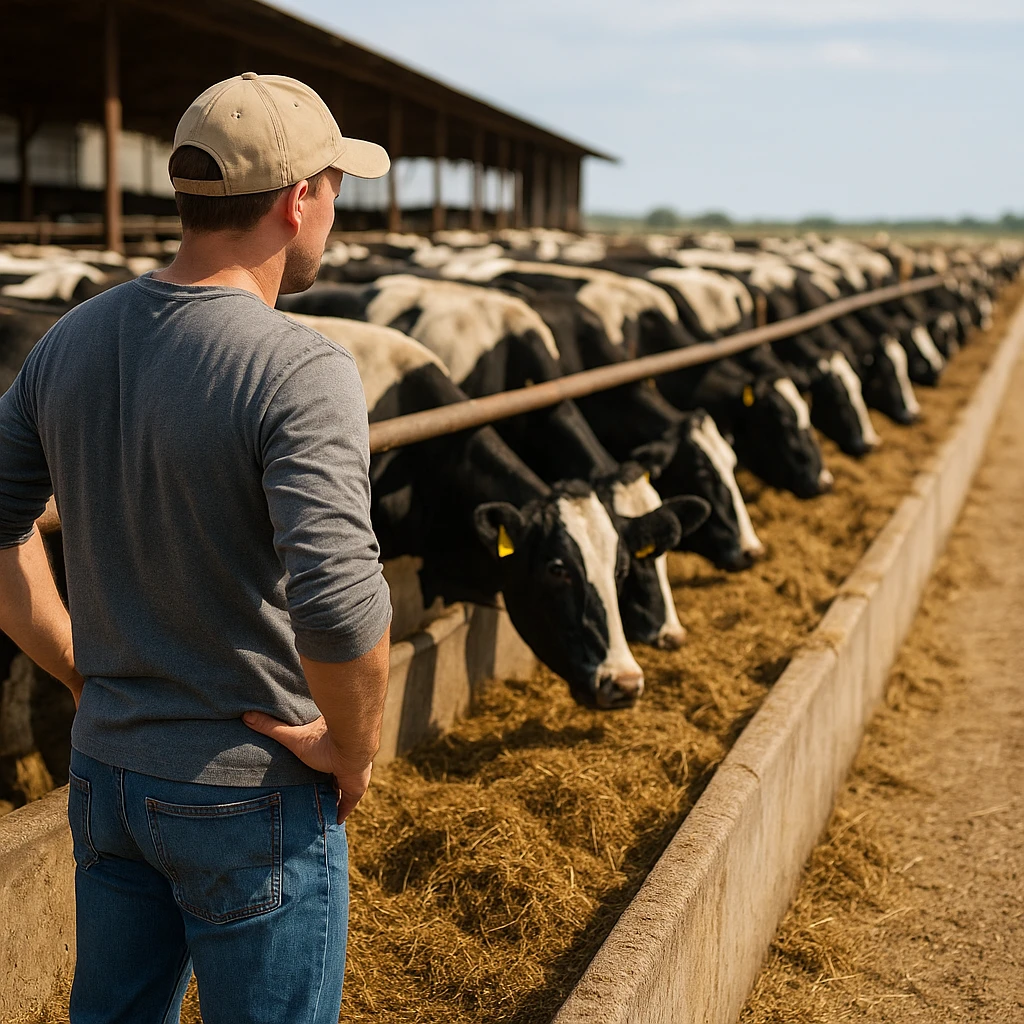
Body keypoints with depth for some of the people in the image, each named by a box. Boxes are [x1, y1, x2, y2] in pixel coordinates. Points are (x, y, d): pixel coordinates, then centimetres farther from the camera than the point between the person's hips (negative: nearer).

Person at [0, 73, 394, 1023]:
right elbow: (337, 600, -33)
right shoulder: (300, 372, -23)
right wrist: (354, 750, -16)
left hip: (105, 769, 7)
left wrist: (84, 672, 10)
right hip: (254, 797, -6)